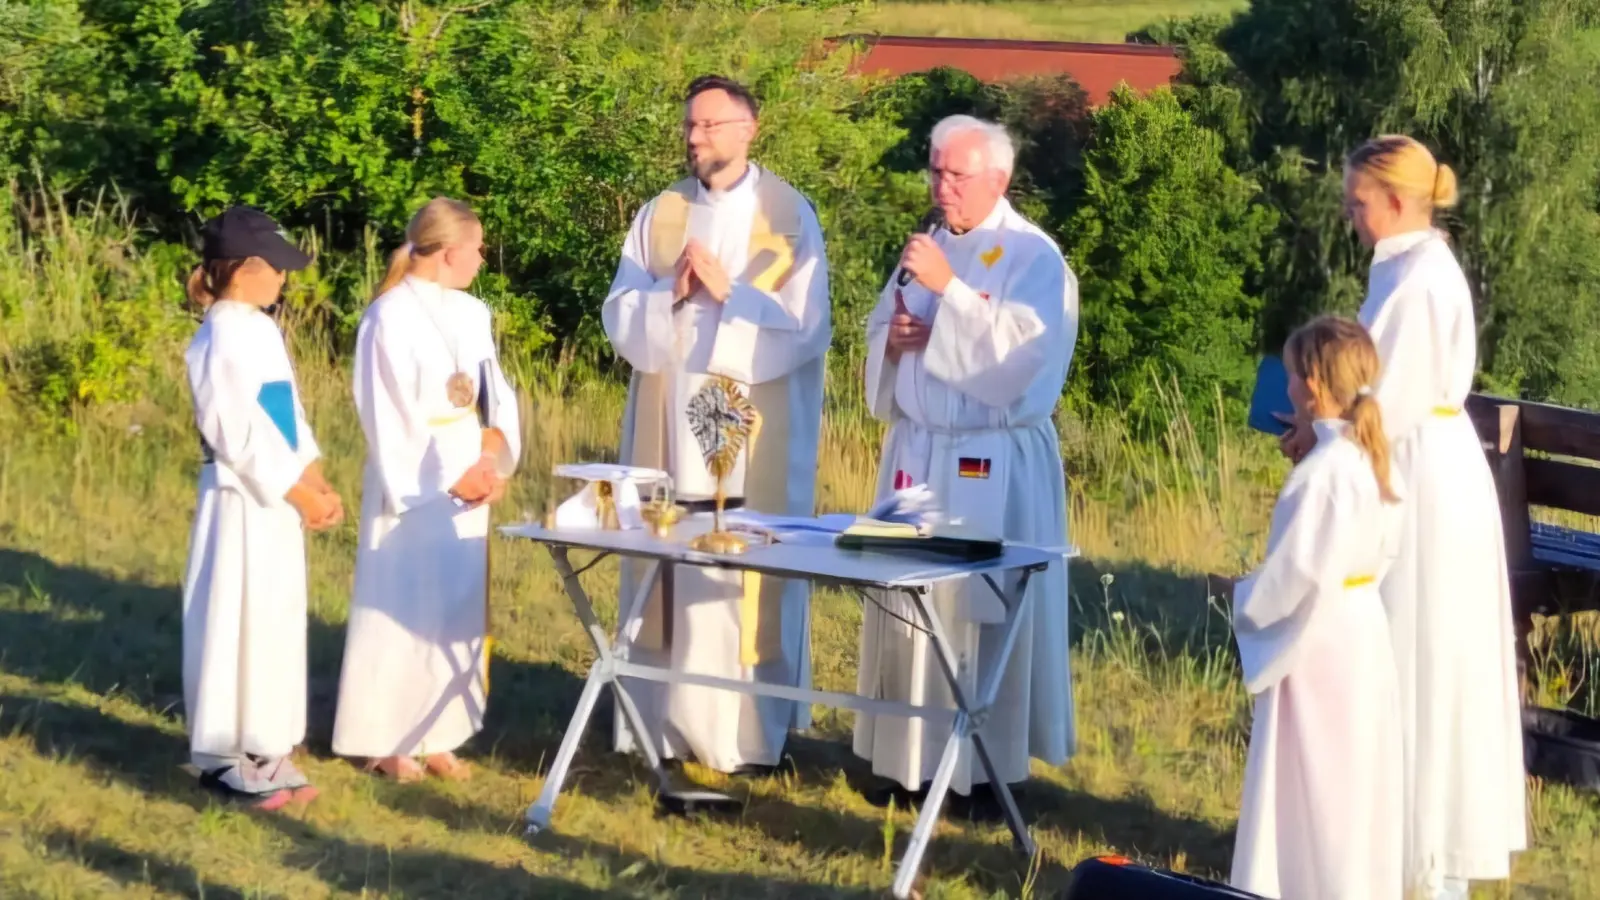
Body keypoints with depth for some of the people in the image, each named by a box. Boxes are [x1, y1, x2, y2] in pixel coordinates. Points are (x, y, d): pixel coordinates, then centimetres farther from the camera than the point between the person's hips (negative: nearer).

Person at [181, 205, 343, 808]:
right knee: (239, 622, -4)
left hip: (279, 500, 9)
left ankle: (264, 753, 20)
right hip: (243, 500, -9)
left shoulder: (261, 331, 12)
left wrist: (316, 485, 6)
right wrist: (298, 492, -14)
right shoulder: (222, 340, -17)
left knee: (276, 622, 13)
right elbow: (238, 435, -20)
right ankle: (227, 757, 4)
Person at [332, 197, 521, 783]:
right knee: (402, 610, -1)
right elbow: (391, 416, -14)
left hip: (468, 486, 7)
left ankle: (436, 735, 17)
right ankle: (386, 741, 7)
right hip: (413, 488, -7)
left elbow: (495, 395, 11)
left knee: (457, 611, 9)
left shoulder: (471, 314, 9)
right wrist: (448, 475, -15)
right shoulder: (391, 317, -13)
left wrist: (494, 456, -7)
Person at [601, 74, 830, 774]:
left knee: (746, 581, -4)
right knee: (667, 576, 2)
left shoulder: (789, 216, 0)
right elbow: (620, 315, 6)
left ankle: (750, 732, 2)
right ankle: (666, 724, 9)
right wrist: (671, 294, -12)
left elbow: (802, 327, -6)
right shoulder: (660, 214, 10)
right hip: (668, 424, 4)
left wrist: (728, 291, -16)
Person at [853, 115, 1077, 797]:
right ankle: (910, 753, 14)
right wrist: (893, 340, -6)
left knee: (980, 610, -5)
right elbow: (878, 337, 18)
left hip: (992, 466, -6)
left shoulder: (1034, 259, -7)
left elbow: (1021, 351, -21)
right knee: (907, 604, 6)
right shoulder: (926, 249, 12)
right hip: (916, 453, 6)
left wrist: (949, 288, -24)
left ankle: (987, 761, 4)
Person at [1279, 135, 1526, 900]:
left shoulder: (1416, 280, -19)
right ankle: (1431, 830, 22)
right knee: (1431, 659, 14)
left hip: (1422, 480, -10)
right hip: (1428, 471, 10)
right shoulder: (1420, 267, 11)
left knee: (1421, 658, -2)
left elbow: (1395, 402, -20)